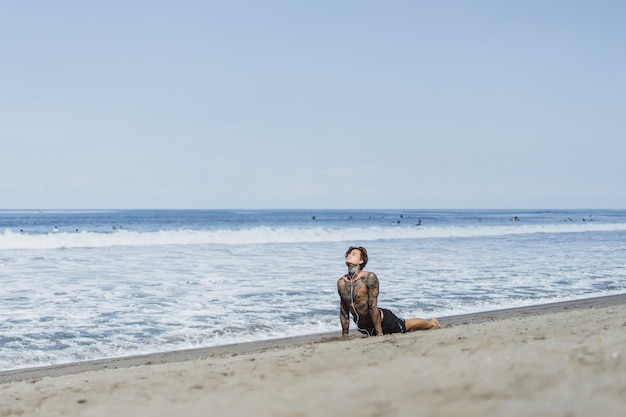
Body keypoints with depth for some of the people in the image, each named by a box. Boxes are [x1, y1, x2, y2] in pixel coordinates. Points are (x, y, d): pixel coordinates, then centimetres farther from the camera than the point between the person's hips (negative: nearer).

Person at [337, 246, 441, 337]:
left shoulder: (369, 277, -25)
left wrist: (379, 334, -23)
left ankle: (432, 323, 48)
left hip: (384, 320, -5)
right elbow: (343, 311, -1)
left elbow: (373, 307, -25)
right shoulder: (341, 283, -10)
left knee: (408, 325, 18)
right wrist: (344, 335, 1)